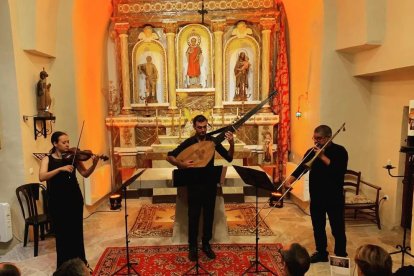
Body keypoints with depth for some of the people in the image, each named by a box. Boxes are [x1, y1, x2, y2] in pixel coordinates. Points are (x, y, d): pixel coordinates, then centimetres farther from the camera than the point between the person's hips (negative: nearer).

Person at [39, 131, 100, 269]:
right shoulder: (48, 159, -3)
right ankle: (64, 264, 23)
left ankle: (80, 262, 25)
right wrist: (61, 169, -29)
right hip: (58, 201, -2)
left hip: (75, 199, 2)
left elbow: (85, 174, -2)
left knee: (77, 231, 10)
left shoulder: (72, 157, 2)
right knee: (62, 232, 6)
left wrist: (94, 164, -20)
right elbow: (42, 177, -18)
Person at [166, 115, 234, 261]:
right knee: (193, 216, 6)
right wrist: (182, 164, -22)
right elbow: (169, 156, -5)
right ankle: (192, 246, 22)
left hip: (210, 183, 2)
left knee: (209, 215, 11)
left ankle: (206, 244, 28)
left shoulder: (213, 140, -1)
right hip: (194, 184, -2)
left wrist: (231, 144, -20)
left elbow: (229, 158, -4)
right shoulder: (188, 142, -6)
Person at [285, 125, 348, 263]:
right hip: (316, 196, 4)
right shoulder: (311, 152, 4)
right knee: (318, 226, 14)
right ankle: (321, 252, 30)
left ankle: (341, 255, 23)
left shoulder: (340, 151, -8)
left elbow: (340, 171, -22)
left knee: (337, 228, 6)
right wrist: (290, 179, -23)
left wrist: (323, 157, -22)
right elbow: (301, 167, -6)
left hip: (334, 196, -4)